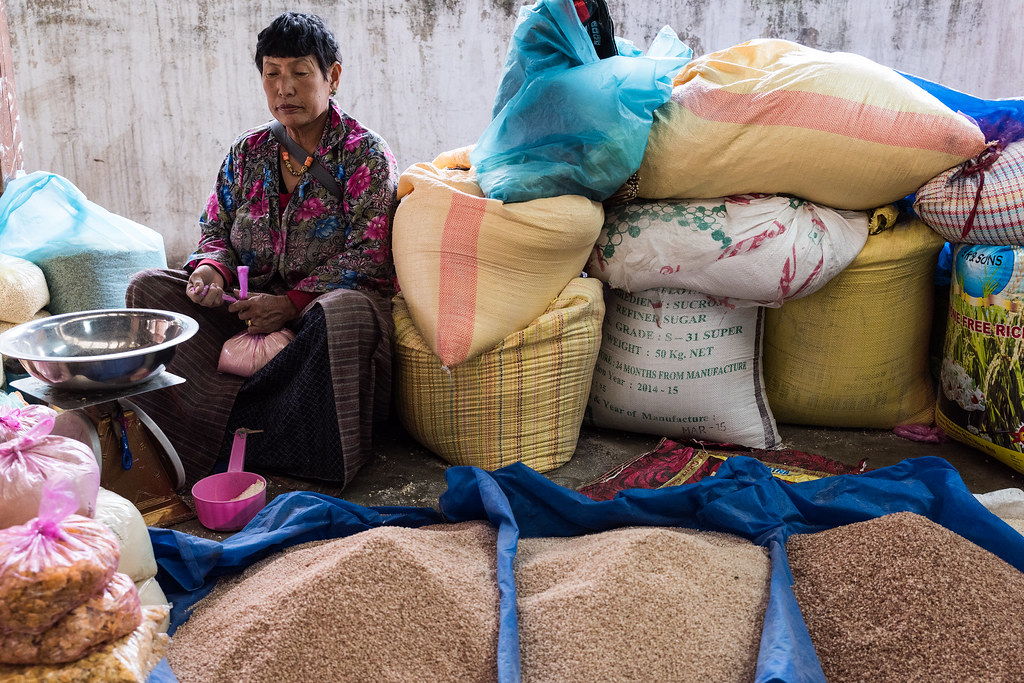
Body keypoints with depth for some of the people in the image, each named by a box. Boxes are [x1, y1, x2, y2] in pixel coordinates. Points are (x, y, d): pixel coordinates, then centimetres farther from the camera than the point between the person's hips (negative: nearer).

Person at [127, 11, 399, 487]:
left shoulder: (367, 155, -3)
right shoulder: (247, 153, 12)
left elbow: (367, 257, -12)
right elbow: (215, 232, 16)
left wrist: (292, 303, -21)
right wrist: (210, 269, -10)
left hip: (325, 302, -5)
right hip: (250, 303, 6)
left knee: (344, 311, -40)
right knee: (148, 286, -10)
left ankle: (230, 431, -25)